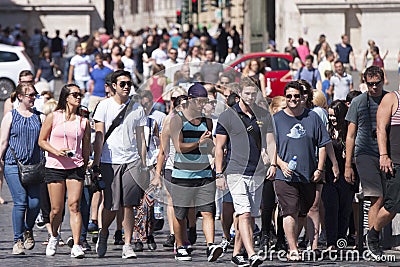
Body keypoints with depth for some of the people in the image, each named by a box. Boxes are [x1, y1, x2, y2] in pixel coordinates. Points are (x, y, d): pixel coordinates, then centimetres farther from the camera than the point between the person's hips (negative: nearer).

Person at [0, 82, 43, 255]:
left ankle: (28, 230, 24)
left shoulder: (37, 116, 13)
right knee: (20, 202, -10)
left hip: (34, 166, 3)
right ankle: (18, 240, -1)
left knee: (35, 202, -5)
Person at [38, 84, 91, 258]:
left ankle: (76, 245, -13)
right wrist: (56, 151, -12)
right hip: (54, 166, -1)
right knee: (56, 209, 2)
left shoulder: (83, 121, 7)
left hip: (76, 167, 1)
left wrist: (85, 168, 12)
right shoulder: (53, 117, 1)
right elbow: (42, 141, 4)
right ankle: (54, 237, 30)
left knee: (74, 206, -11)